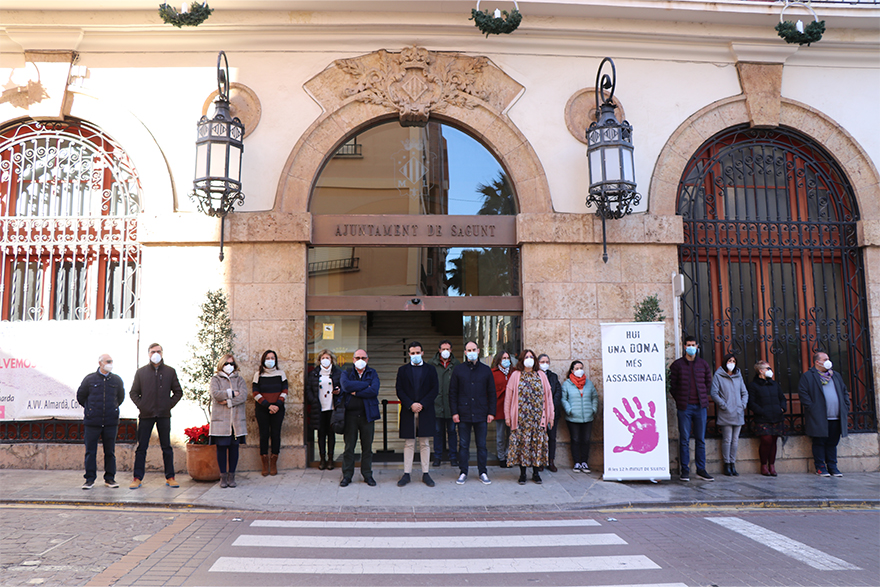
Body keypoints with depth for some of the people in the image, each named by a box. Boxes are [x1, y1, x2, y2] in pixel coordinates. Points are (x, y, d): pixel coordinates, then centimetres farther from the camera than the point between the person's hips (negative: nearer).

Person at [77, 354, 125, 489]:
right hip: (92, 422, -2)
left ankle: (110, 478, 16)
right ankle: (90, 479, 11)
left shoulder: (117, 380, 6)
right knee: (90, 451, 2)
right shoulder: (89, 379, 0)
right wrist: (90, 409, 16)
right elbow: (80, 396, 12)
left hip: (111, 422, 2)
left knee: (110, 451, 7)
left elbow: (121, 397, 21)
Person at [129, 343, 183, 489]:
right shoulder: (141, 372, 7)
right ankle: (137, 478, 10)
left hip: (164, 415, 0)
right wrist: (141, 406, -2)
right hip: (146, 415, 0)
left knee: (166, 447, 4)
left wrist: (169, 405, -1)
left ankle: (170, 477, 10)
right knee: (141, 447, 3)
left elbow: (178, 392, 10)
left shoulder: (170, 371, 7)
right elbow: (133, 393, 10)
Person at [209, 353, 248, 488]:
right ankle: (223, 477, 6)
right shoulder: (215, 379, 9)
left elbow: (243, 396, -3)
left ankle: (231, 476, 10)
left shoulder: (239, 379, 13)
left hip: (237, 419, 2)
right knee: (221, 447, -3)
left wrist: (228, 401, -11)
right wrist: (232, 393, -7)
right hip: (221, 419, -1)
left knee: (234, 447, 2)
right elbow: (215, 394, -10)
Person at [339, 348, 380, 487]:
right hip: (350, 414, 0)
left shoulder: (372, 373, 8)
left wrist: (356, 393, -10)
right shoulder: (346, 373, 8)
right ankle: (347, 475, 14)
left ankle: (367, 474, 17)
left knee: (367, 446, 5)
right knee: (349, 446, 3)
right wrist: (365, 385, -12)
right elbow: (346, 386, -15)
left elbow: (374, 390, -10)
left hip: (367, 414, 1)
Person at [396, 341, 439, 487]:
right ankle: (406, 474, 10)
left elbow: (434, 390, 1)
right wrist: (411, 405, -11)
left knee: (425, 443, 4)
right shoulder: (402, 370, 9)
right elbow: (399, 390, 2)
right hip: (408, 412, 0)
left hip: (425, 411, 0)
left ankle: (425, 474, 11)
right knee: (409, 444, 4)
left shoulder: (430, 370, 8)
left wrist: (422, 404, -11)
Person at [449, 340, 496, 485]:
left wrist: (491, 412, 2)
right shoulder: (458, 370, 5)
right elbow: (452, 393, 5)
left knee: (482, 445, 6)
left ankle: (483, 473, 16)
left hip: (481, 414, 0)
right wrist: (454, 412, -2)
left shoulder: (486, 370, 7)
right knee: (463, 445, 5)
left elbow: (491, 393, 9)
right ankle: (463, 472, 15)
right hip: (463, 414, 0)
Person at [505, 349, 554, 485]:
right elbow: (509, 396, 4)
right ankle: (522, 473, 10)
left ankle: (536, 473, 15)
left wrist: (550, 416, 6)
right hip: (521, 416, -2)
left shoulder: (541, 375, 10)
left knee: (537, 442, 3)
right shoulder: (516, 375, 4)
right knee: (521, 442, 0)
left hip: (538, 417, 2)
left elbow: (548, 395, 10)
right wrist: (507, 416, 0)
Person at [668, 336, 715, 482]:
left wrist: (703, 397, 10)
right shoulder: (677, 364, 2)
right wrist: (679, 400, -1)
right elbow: (672, 384, 3)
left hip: (700, 406, 3)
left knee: (700, 439, 7)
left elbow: (708, 382, 18)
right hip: (684, 407, -3)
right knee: (684, 439, 0)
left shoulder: (703, 364, 10)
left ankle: (701, 470, 14)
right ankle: (685, 470, 5)